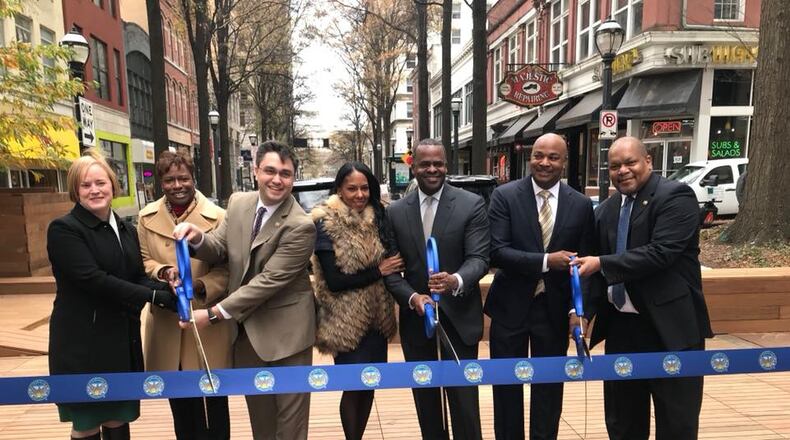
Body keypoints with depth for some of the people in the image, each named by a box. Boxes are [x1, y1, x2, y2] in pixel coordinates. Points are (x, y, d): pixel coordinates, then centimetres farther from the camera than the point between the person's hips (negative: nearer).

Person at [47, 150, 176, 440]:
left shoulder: (126, 230, 11)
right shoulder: (63, 229, -11)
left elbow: (139, 278, 6)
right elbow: (93, 279, -22)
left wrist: (167, 290, -15)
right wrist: (155, 296, -23)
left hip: (123, 342, 6)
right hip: (82, 344, -5)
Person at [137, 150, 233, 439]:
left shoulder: (217, 216, -11)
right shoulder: (147, 217, 4)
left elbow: (226, 268, -11)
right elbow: (142, 260, 6)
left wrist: (200, 286, -28)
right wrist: (163, 271, -15)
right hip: (166, 322, 4)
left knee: (212, 401, 10)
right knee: (179, 403, 22)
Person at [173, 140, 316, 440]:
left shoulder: (300, 226, -22)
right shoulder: (238, 203, -1)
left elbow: (268, 280, -23)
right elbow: (219, 250, 4)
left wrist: (213, 314, -21)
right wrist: (198, 237, -20)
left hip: (284, 331, -5)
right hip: (245, 328, 6)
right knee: (258, 413, 22)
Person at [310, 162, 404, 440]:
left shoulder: (376, 218, 4)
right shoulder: (326, 224, -12)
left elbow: (389, 263, 9)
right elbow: (334, 281, -17)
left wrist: (390, 268, -12)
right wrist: (378, 272, -16)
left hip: (376, 318, 5)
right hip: (347, 322, -5)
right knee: (354, 386, 4)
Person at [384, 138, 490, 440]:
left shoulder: (472, 205, -5)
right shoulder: (396, 211, 3)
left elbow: (479, 258, -13)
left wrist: (456, 280, -34)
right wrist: (412, 297, -15)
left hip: (458, 316, -3)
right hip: (415, 317, 3)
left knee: (463, 397, 5)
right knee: (424, 397, 17)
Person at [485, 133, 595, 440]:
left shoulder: (581, 205, 0)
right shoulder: (504, 196, -7)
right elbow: (497, 252, -16)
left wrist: (578, 308, -9)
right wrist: (546, 261, -25)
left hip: (555, 309, 2)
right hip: (511, 306, -1)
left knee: (549, 387, 15)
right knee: (507, 386, 13)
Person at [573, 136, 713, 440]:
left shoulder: (675, 197, -11)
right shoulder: (606, 210, 9)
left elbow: (660, 253, -24)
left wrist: (602, 264, -22)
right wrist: (586, 311, 2)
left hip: (669, 326, -6)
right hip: (621, 326, 6)